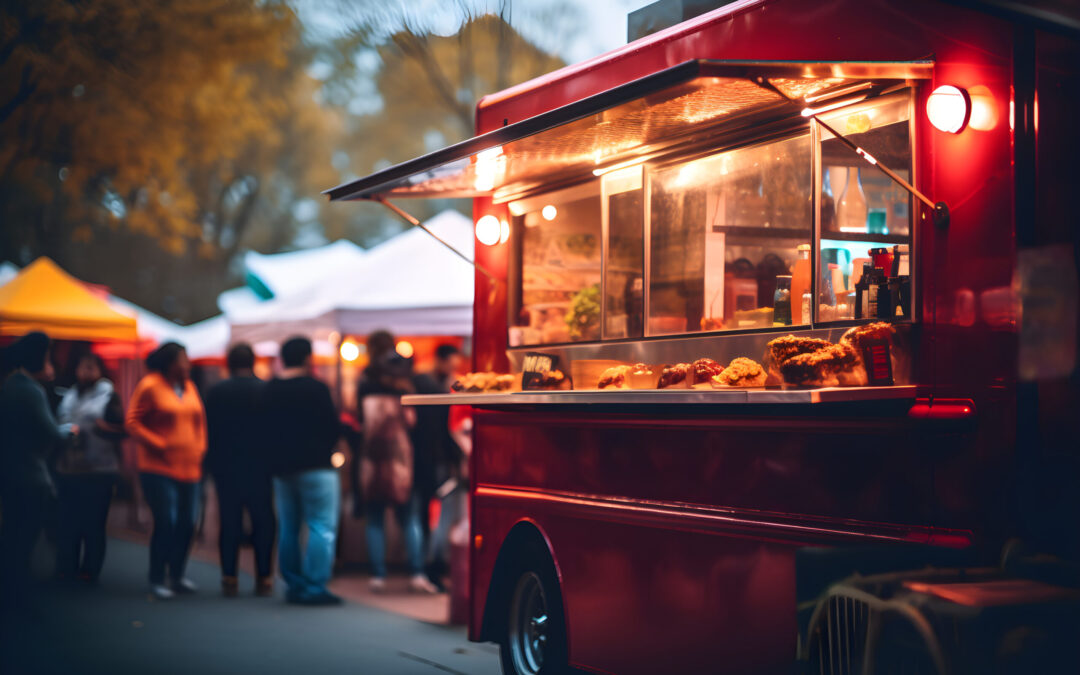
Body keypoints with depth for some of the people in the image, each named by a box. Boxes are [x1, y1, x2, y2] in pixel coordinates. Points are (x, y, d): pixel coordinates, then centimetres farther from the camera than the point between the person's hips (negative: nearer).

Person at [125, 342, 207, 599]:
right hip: (159, 468, -6)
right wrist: (160, 445, -12)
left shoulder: (189, 387, 13)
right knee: (166, 523, -10)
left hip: (189, 468, 6)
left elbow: (200, 420, 20)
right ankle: (157, 580, 3)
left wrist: (200, 447, 7)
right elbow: (133, 422, -7)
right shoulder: (150, 386, -5)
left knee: (187, 523, 6)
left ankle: (177, 576, 20)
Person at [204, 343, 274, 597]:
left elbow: (209, 433, 2)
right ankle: (263, 578, 5)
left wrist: (212, 466, 11)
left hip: (226, 468, 1)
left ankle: (229, 578, 6)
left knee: (229, 523, 7)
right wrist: (273, 463, 8)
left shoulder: (216, 392, -2)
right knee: (263, 523, 5)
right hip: (259, 468, -1)